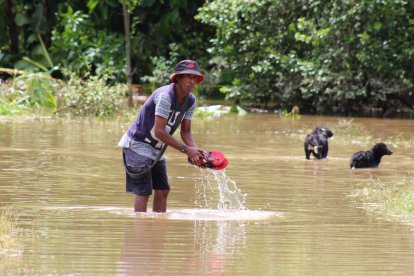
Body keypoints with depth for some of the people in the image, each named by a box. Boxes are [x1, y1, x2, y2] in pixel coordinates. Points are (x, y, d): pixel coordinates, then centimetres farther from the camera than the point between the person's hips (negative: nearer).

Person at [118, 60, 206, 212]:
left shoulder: (190, 100, -1)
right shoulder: (165, 95, -27)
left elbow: (185, 131, 2)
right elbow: (159, 131, -30)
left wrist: (196, 150, -18)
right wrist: (186, 149, -30)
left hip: (156, 149, 9)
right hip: (137, 145, -9)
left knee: (162, 191, 5)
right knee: (143, 192, -12)